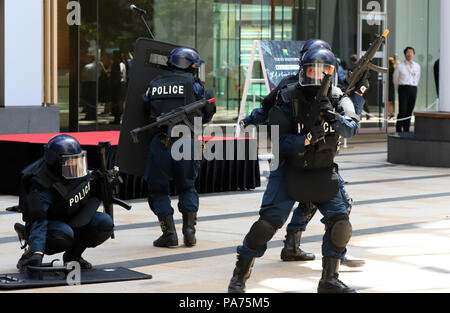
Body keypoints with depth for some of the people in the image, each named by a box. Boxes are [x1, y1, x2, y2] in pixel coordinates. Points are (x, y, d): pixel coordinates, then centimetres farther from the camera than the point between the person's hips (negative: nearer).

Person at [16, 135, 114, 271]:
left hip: (75, 221, 6)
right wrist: (37, 252, -53)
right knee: (64, 235, -40)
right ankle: (31, 253, -9)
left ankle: (73, 254, 2)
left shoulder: (79, 170, -10)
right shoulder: (42, 188, -31)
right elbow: (38, 221, -40)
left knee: (105, 223, -19)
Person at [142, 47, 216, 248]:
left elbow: (145, 107, 12)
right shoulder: (193, 84, 3)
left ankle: (169, 233, 0)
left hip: (159, 143, 0)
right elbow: (206, 114, 5)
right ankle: (189, 230, 7)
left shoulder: (154, 85, 11)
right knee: (187, 187, 19)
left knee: (158, 189, 11)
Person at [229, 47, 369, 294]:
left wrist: (335, 118, -38)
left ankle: (329, 279, 7)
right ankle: (240, 274, 4)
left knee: (340, 222, -8)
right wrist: (307, 139, -32)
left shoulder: (338, 99, -4)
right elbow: (278, 141, -17)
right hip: (290, 171, -3)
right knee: (268, 222, -11)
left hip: (324, 172, 3)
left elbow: (351, 129, -19)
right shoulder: (288, 98, -13)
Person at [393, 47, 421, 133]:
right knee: (402, 111, -11)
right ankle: (399, 130, -8)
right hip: (403, 88, -3)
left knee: (409, 111, 3)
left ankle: (406, 130, 8)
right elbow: (395, 80, 13)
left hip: (413, 89, 3)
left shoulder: (417, 66, 11)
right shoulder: (400, 66, 3)